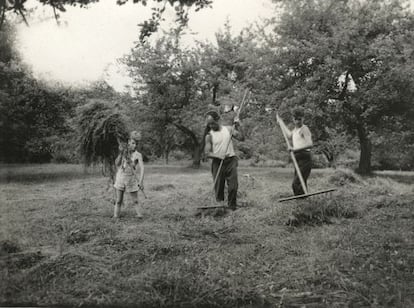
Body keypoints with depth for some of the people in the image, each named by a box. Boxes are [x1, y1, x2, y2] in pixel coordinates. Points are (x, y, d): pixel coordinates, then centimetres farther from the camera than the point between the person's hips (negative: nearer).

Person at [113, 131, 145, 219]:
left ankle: (140, 215, 8)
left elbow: (142, 168, -19)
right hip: (120, 178, 2)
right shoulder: (124, 150, 2)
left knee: (135, 201, 3)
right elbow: (117, 163, 2)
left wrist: (141, 181, -32)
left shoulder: (138, 155, -8)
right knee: (118, 201, 5)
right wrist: (121, 153, -13)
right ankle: (115, 217, 8)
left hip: (132, 180, -2)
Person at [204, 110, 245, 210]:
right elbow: (207, 153, -4)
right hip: (217, 163, -1)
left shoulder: (228, 129, 7)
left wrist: (238, 125, -9)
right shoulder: (209, 136, 1)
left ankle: (232, 207, 9)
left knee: (233, 186, -5)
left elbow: (241, 138, 0)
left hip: (231, 161, 1)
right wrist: (219, 156, -18)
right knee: (218, 187, 1)